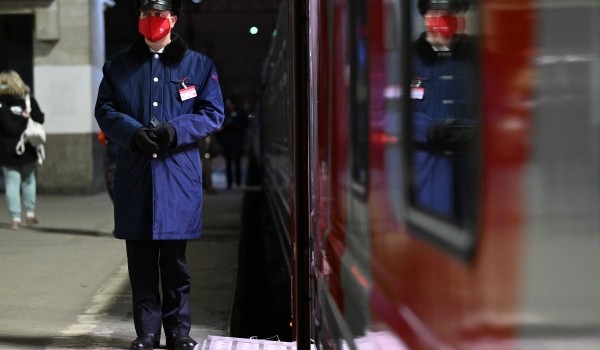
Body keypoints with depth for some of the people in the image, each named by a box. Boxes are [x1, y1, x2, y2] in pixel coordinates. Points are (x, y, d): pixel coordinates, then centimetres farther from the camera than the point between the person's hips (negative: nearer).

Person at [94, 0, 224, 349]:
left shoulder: (199, 65, 8)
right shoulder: (118, 66, 13)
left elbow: (213, 113, 3)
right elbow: (105, 110, 7)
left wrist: (176, 130, -14)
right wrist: (132, 131, -13)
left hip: (179, 176, -1)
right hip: (134, 175, 2)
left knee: (175, 261, 3)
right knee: (141, 261, 4)